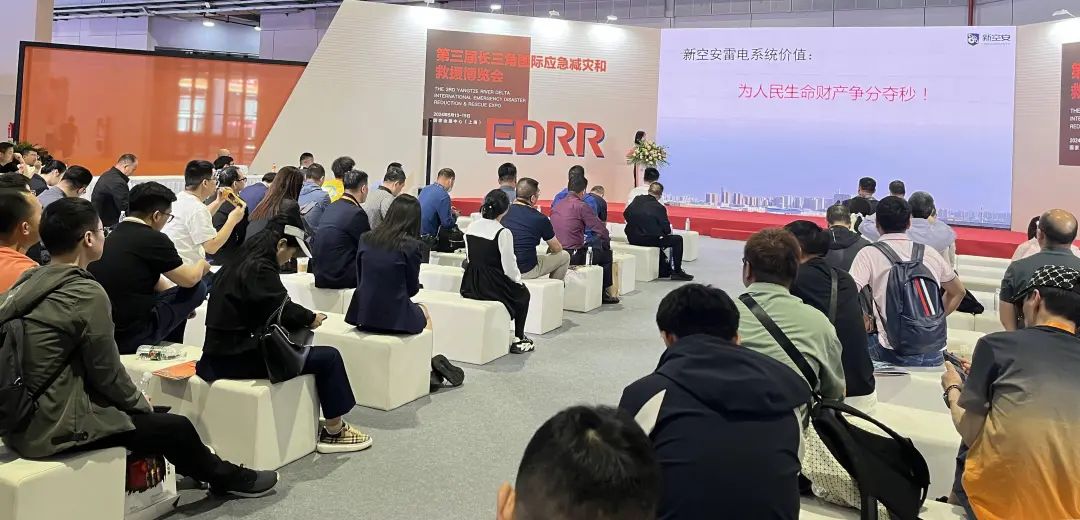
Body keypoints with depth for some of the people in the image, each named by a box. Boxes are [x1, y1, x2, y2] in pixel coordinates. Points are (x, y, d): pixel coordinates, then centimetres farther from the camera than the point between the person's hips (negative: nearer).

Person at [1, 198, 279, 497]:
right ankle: (226, 478, 30)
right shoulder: (87, 293, -21)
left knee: (151, 417, 24)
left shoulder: (29, 282, 5)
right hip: (54, 426, -9)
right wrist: (140, 403, 5)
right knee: (176, 427, 7)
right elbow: (107, 372, -14)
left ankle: (196, 467, 40)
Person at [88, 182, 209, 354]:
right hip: (131, 336, -9)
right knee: (198, 288, 4)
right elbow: (189, 279, -3)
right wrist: (202, 265, 19)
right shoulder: (153, 239, -14)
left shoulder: (113, 236, 10)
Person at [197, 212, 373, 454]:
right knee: (328, 357, -7)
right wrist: (311, 318, 1)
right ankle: (334, 432, 5)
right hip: (237, 359, -10)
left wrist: (302, 316, 6)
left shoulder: (237, 263, 13)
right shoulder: (259, 269, -16)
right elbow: (282, 312, -17)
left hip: (221, 352, 10)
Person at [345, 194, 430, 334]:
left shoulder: (365, 239, 1)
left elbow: (360, 280, 8)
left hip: (363, 314, 5)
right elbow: (412, 288, -3)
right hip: (395, 318, -5)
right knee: (425, 313, 30)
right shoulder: (412, 246, -13)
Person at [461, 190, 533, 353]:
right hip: (493, 287, -6)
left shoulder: (471, 227, 1)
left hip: (470, 286, 7)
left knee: (515, 290, 32)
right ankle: (518, 340, 26)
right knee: (523, 293, 24)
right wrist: (518, 279, 5)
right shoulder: (503, 233, -19)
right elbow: (509, 267, -15)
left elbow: (469, 257, 8)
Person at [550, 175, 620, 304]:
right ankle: (604, 294, 25)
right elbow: (602, 231, -12)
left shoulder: (556, 206, 9)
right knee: (606, 254, 17)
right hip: (574, 257, -8)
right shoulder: (581, 206, -12)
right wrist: (607, 244, 10)